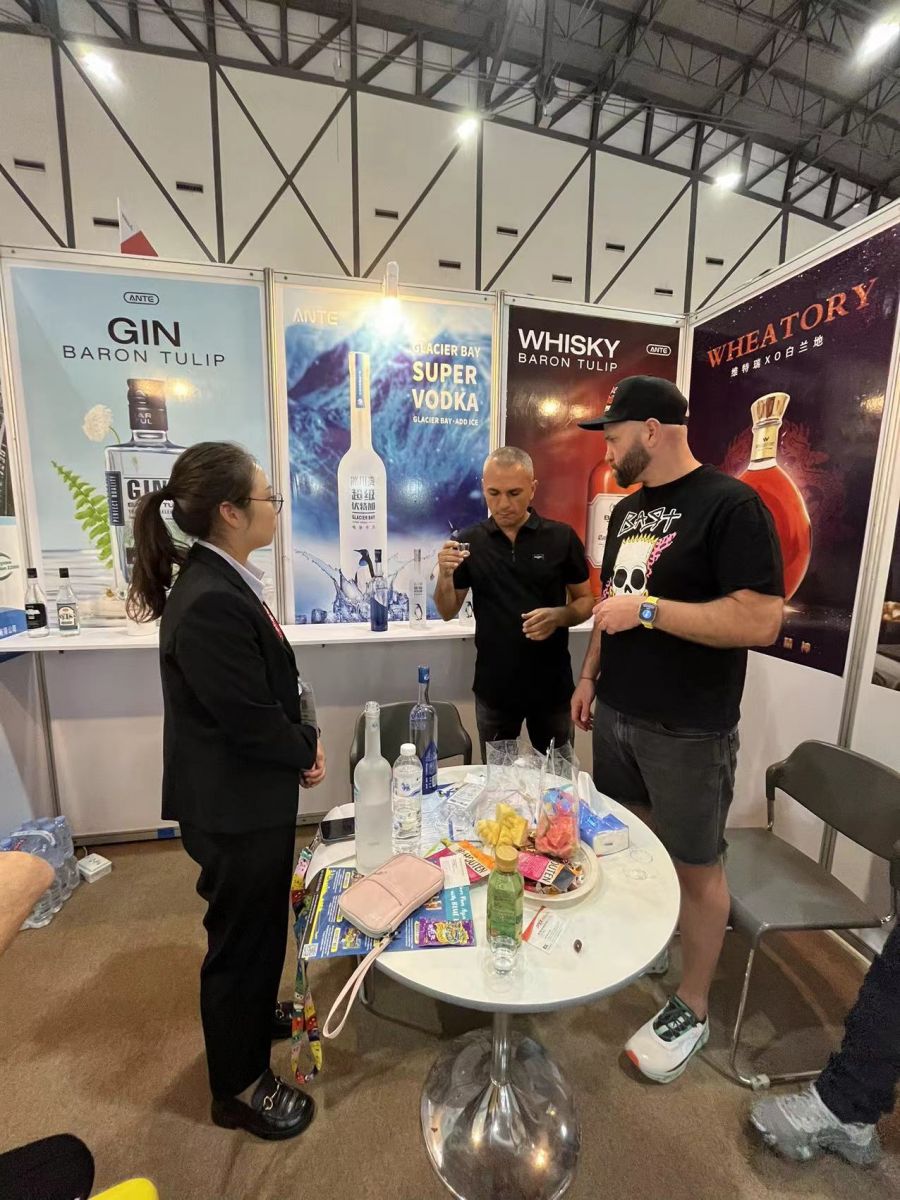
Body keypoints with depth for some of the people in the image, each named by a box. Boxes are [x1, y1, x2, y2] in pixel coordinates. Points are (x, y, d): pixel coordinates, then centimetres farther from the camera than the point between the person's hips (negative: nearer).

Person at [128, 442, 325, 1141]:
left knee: (262, 923, 29)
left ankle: (254, 1016, 56)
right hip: (234, 806, -9)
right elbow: (249, 719, -26)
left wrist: (305, 739, -2)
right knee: (241, 937, 15)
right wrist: (309, 752, -8)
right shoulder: (209, 603, -30)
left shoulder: (223, 582, 2)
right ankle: (239, 1086, 42)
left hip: (253, 795, 9)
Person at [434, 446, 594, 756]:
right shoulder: (470, 542, -3)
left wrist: (559, 616, -20)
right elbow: (448, 612, 2)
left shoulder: (562, 537, -6)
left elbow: (586, 600, 1)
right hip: (493, 687, 1)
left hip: (552, 686, 0)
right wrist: (445, 576, -19)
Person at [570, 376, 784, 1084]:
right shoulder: (627, 509, 10)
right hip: (618, 712, 8)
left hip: (688, 729, -7)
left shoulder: (731, 505, -14)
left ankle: (692, 1010, 31)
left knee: (696, 866, 10)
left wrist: (649, 609, -21)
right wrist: (590, 675, 14)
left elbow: (762, 622, -22)